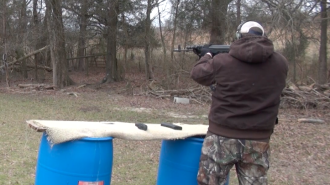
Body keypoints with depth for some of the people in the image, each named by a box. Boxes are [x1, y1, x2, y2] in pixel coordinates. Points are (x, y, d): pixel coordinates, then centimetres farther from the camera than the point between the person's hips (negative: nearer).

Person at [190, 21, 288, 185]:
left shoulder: (222, 61, -11)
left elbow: (197, 74, 7)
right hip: (258, 141, 3)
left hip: (222, 137, -2)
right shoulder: (280, 63, -2)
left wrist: (207, 56, 28)